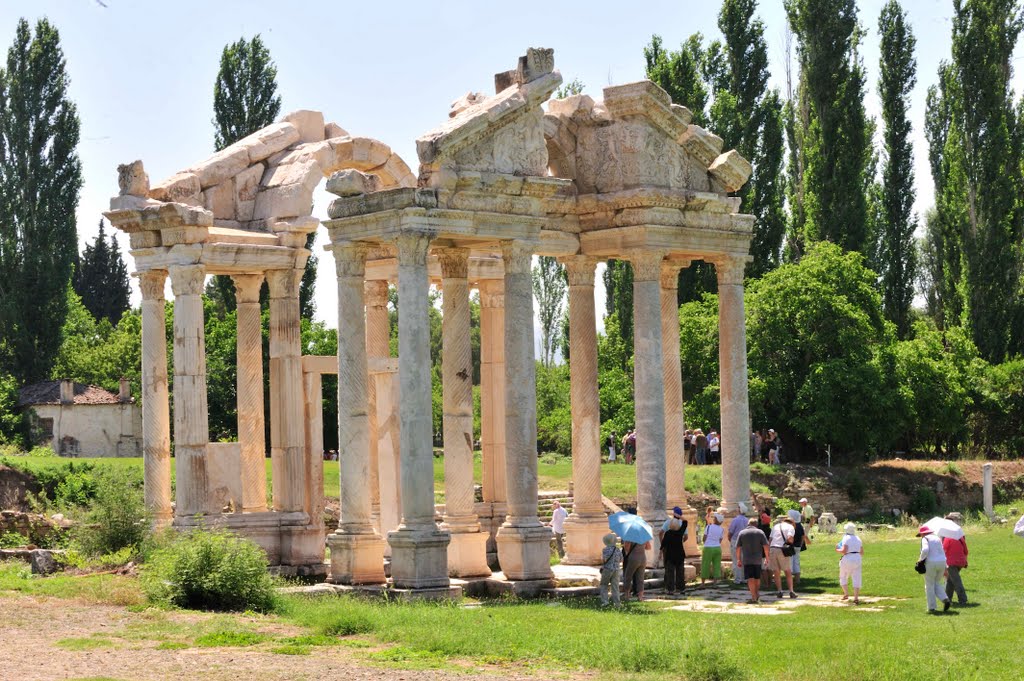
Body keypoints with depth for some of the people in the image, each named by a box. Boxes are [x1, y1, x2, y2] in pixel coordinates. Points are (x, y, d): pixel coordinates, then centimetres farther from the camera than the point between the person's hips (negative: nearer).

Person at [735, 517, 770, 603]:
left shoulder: (742, 533, 3)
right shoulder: (760, 532, 3)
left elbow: (738, 548, 2)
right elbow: (766, 546, -3)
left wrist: (739, 559, 10)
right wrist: (767, 557, 7)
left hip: (747, 560, -2)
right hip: (758, 559, 2)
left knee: (750, 579, -5)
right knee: (757, 578, 18)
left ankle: (754, 597, -14)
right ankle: (757, 595, 31)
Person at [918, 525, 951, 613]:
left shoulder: (925, 539, -3)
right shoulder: (938, 539, 17)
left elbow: (925, 550, -22)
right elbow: (943, 553, 17)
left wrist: (920, 559, -6)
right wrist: (945, 568, 19)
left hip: (931, 564, -6)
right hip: (942, 562, 6)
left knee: (929, 586, 6)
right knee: (937, 584, 20)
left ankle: (932, 607, 6)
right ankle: (945, 600, -3)